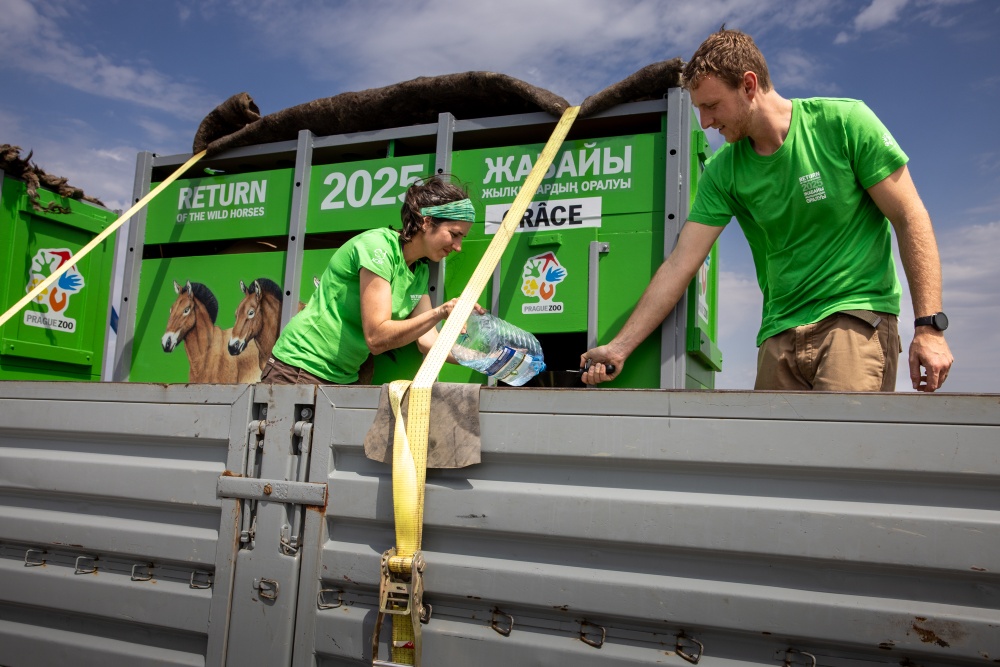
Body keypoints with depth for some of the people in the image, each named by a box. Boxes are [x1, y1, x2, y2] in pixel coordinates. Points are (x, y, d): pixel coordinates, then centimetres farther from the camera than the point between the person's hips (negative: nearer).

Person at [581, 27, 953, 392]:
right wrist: (619, 349, -6)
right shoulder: (723, 172, 2)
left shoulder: (845, 122, -6)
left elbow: (910, 219, -4)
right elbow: (680, 264, -1)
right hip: (780, 332, 4)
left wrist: (929, 326, -10)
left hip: (857, 313, -3)